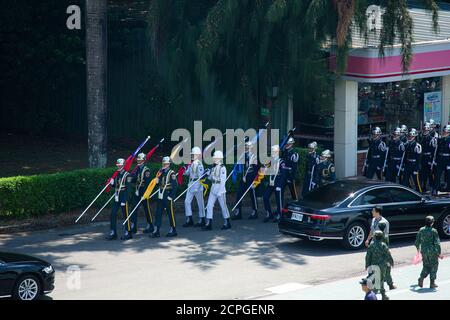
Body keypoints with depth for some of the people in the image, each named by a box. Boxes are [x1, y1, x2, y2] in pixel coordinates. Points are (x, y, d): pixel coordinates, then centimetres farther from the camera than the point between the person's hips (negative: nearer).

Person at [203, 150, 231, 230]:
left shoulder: (222, 168, -13)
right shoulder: (214, 167, 10)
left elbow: (223, 180, -15)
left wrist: (219, 192, -17)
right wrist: (208, 173, -2)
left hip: (220, 188, -7)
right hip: (213, 189, 7)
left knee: (223, 206, 4)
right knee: (209, 206, 1)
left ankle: (227, 223, 18)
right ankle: (208, 224, 2)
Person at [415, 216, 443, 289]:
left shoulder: (421, 230, 0)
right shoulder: (434, 231, -13)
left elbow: (417, 241, 8)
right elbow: (437, 243, -14)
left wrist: (418, 248, 27)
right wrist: (439, 253, -7)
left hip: (424, 252, 4)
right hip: (433, 252, -4)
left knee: (426, 266, 18)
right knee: (434, 266, 11)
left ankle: (421, 278, -3)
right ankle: (432, 283, 13)